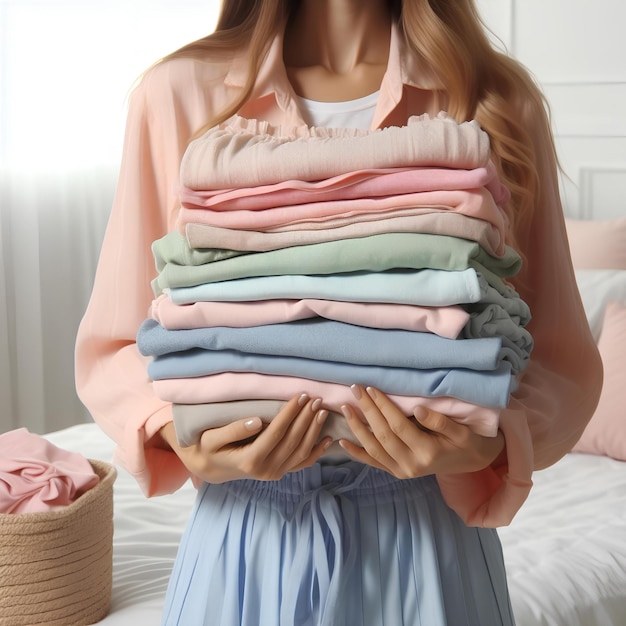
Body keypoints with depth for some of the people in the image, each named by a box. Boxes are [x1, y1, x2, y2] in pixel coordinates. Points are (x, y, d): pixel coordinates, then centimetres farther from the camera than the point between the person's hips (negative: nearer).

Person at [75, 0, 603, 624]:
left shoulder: (499, 102, -3)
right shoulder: (177, 94, -4)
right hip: (245, 533, 0)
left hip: (428, 541, 1)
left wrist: (489, 444, -22)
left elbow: (561, 359, -1)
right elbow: (112, 349, 1)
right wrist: (178, 432, -20)